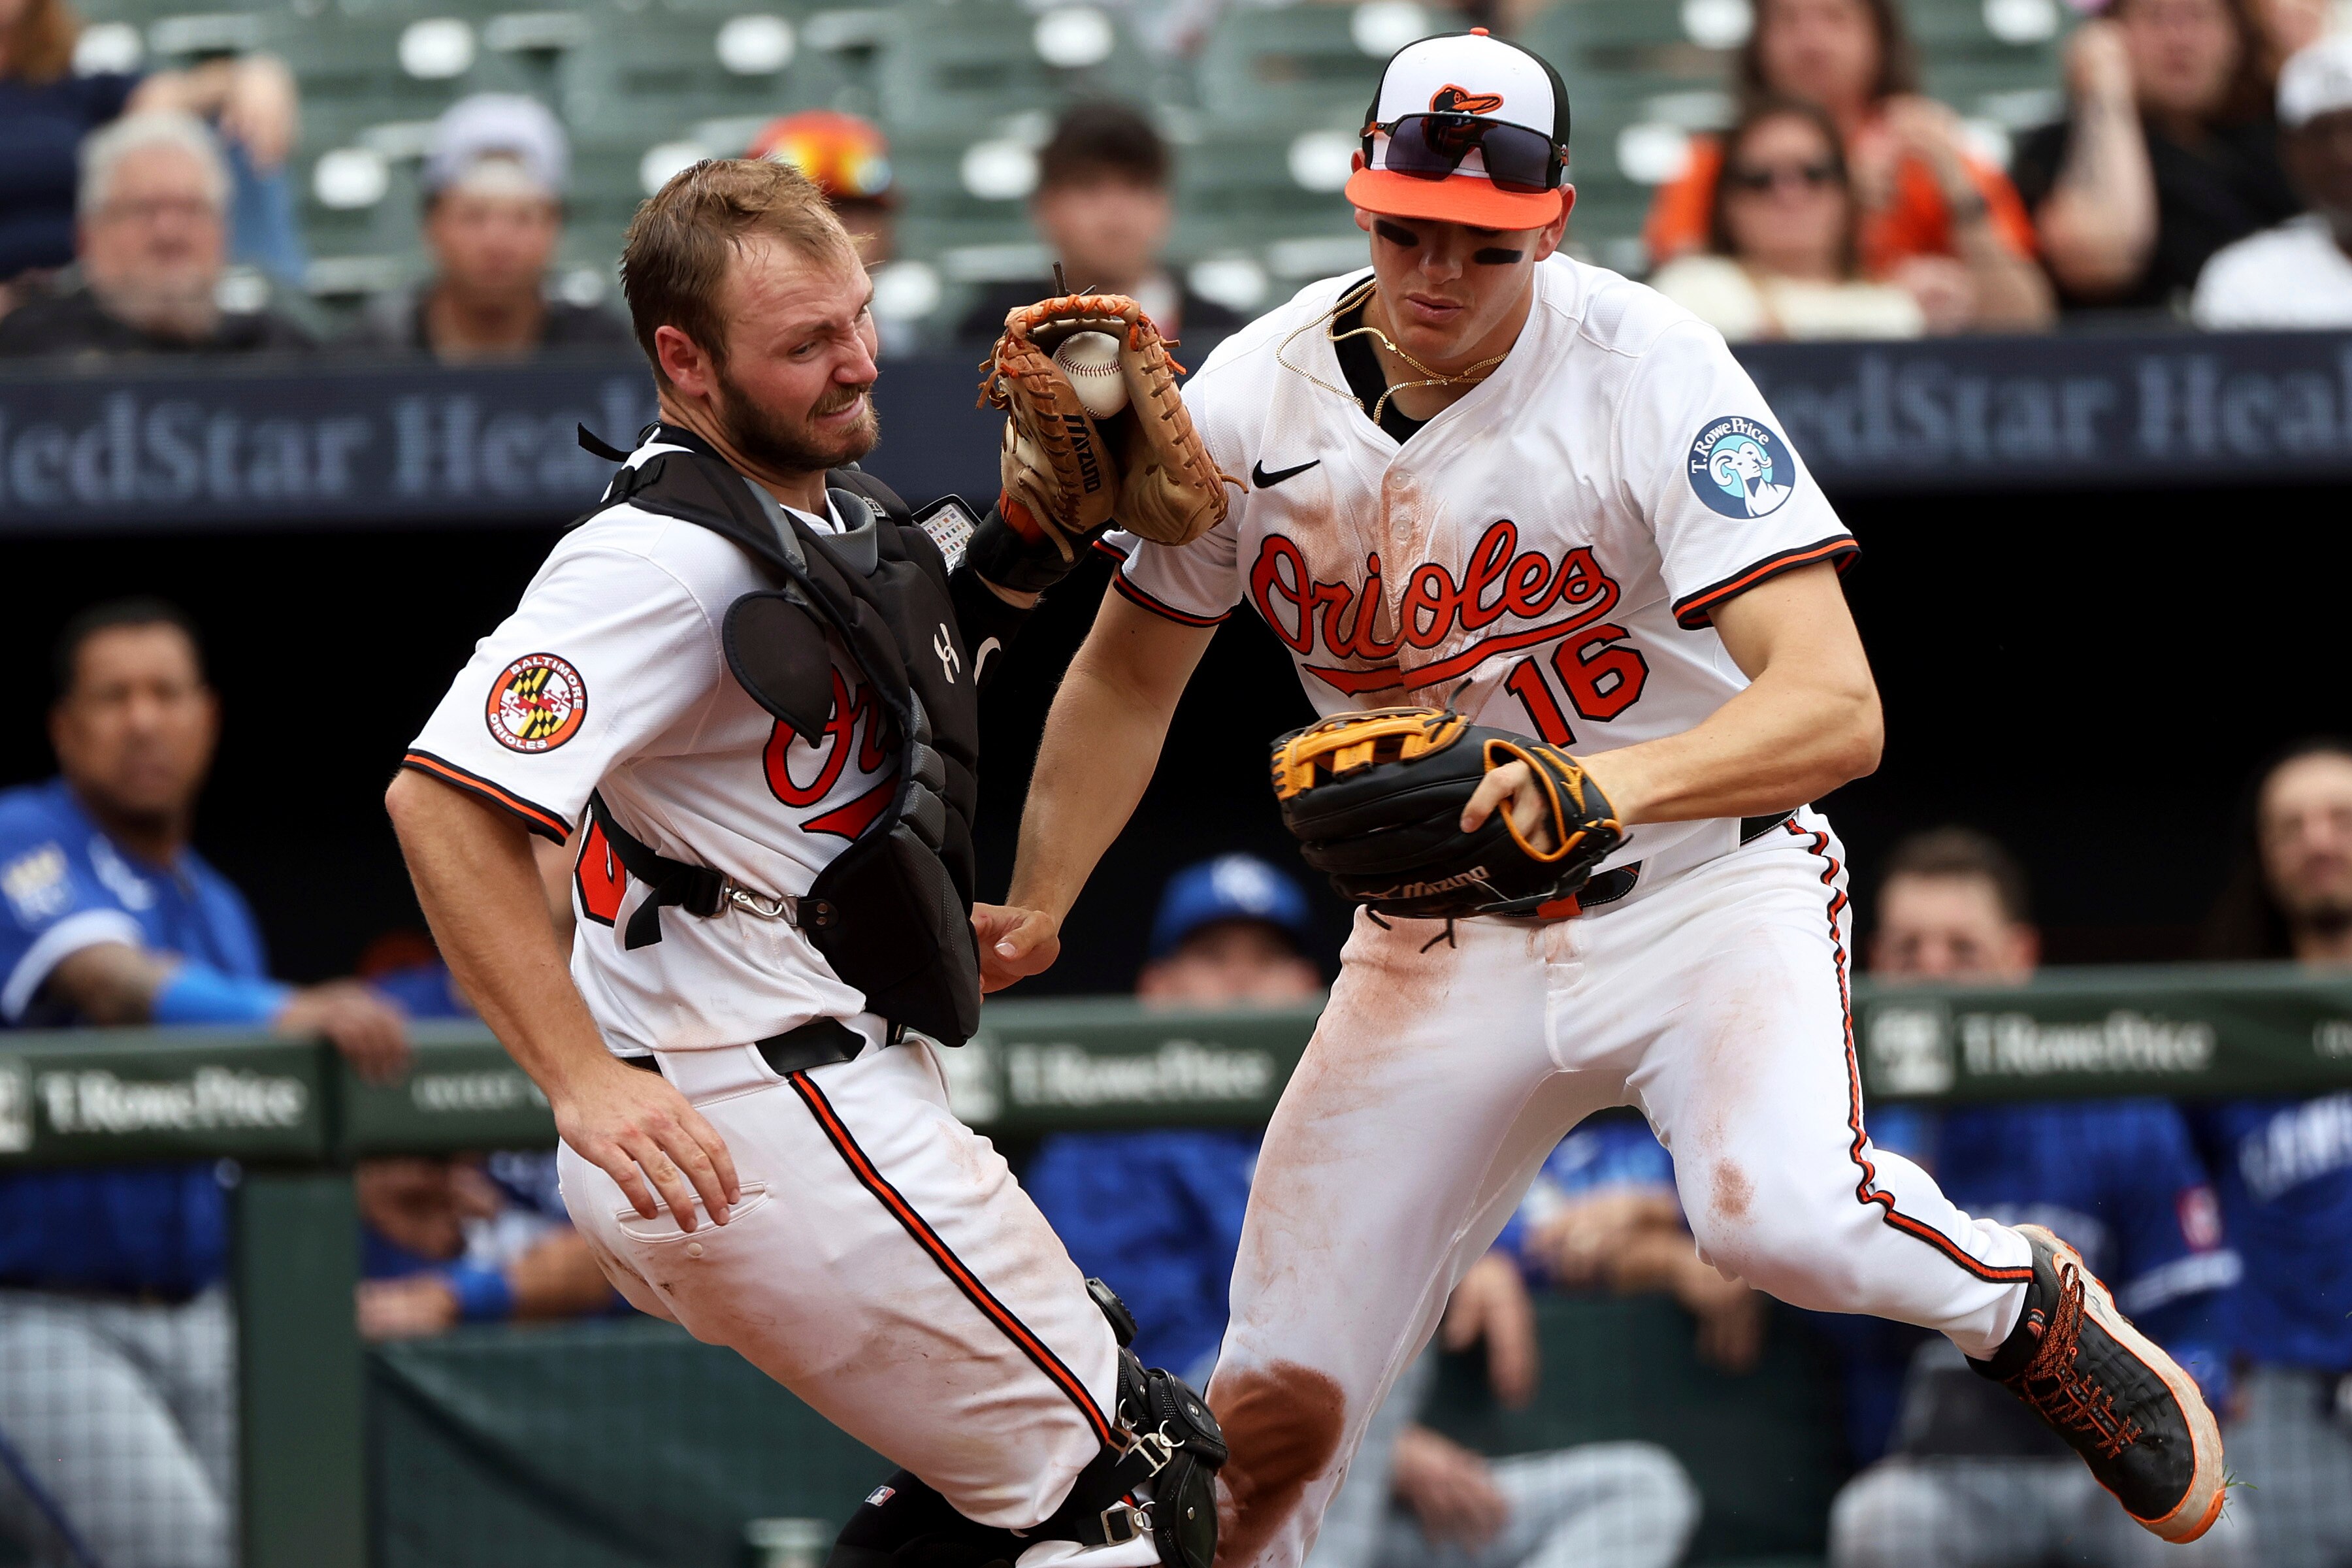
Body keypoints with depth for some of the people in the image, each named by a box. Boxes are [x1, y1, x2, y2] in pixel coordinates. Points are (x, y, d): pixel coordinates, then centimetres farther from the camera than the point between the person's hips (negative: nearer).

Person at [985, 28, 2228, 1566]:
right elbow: (1131, 678, 11)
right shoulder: (1253, 403, -8)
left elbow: (1838, 709, -32)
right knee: (1273, 1417, -3)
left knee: (1778, 1209, -34)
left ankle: (2029, 1304, -1)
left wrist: (1619, 781, -49)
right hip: (1439, 942, 4)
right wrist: (1034, 908, 0)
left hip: (1708, 881, -4)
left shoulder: (1652, 373, -21)